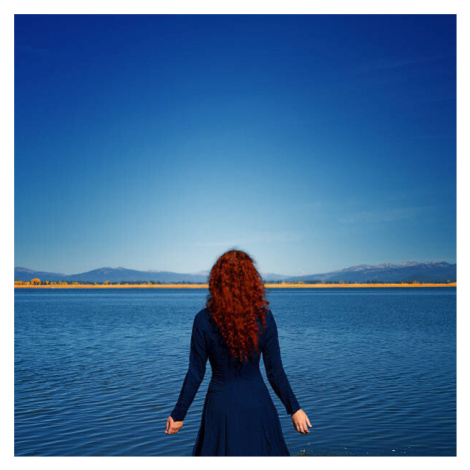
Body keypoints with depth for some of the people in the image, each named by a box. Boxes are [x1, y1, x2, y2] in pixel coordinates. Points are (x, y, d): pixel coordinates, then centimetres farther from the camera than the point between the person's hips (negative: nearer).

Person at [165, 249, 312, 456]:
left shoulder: (204, 320, -11)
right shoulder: (263, 317, -9)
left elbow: (195, 374, -7)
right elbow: (275, 371, -5)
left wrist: (178, 414, 4)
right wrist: (294, 409, 5)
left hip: (220, 404, 0)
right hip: (257, 403, 1)